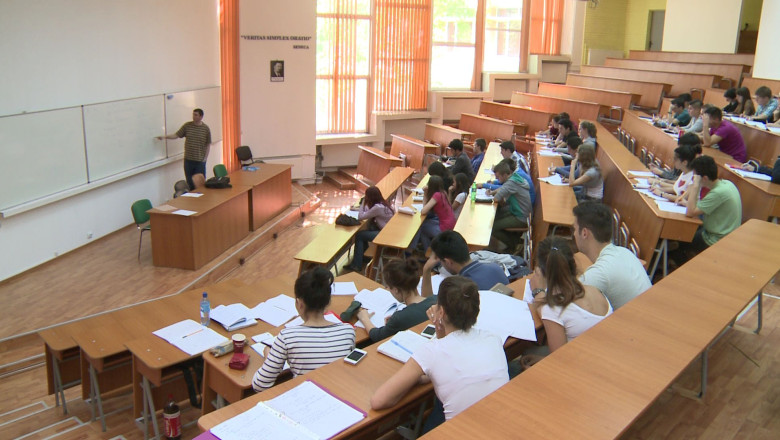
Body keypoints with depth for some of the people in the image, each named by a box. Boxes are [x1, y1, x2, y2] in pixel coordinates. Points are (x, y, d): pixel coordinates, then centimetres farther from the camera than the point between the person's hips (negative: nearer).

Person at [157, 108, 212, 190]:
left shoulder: (205, 128, -2)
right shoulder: (187, 125, 2)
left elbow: (208, 144, 2)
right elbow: (177, 135, 4)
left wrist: (205, 157, -2)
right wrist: (164, 137, -8)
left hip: (200, 161, -2)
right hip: (188, 159, 2)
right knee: (189, 182, 7)